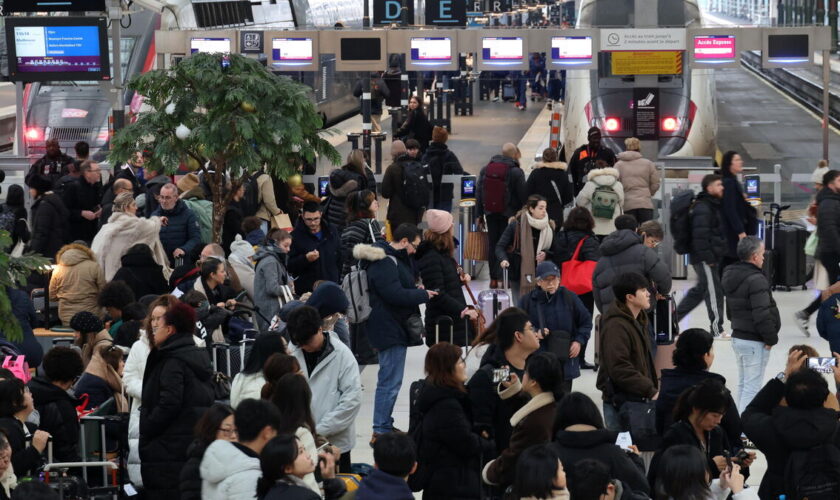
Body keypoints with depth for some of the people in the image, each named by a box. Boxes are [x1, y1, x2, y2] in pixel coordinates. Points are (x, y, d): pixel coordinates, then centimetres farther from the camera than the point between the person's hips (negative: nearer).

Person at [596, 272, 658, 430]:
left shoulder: (639, 321, 15)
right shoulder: (616, 326, -18)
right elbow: (620, 369, -23)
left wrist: (654, 386, 13)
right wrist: (651, 391, -21)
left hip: (639, 398, 9)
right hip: (620, 403, -9)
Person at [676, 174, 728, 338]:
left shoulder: (714, 206, 18)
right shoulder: (702, 208, -15)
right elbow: (700, 235, -22)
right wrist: (708, 257, -23)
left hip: (713, 256, 11)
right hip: (704, 258, -11)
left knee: (700, 290, 18)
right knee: (714, 291, -7)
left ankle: (674, 317, 26)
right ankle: (717, 329, -2)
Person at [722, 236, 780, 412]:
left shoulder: (731, 277, 11)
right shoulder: (756, 280, -20)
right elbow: (762, 315, -23)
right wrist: (771, 338, -12)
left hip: (737, 337, 10)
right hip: (755, 342, -10)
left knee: (743, 384, 18)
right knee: (752, 387, -6)